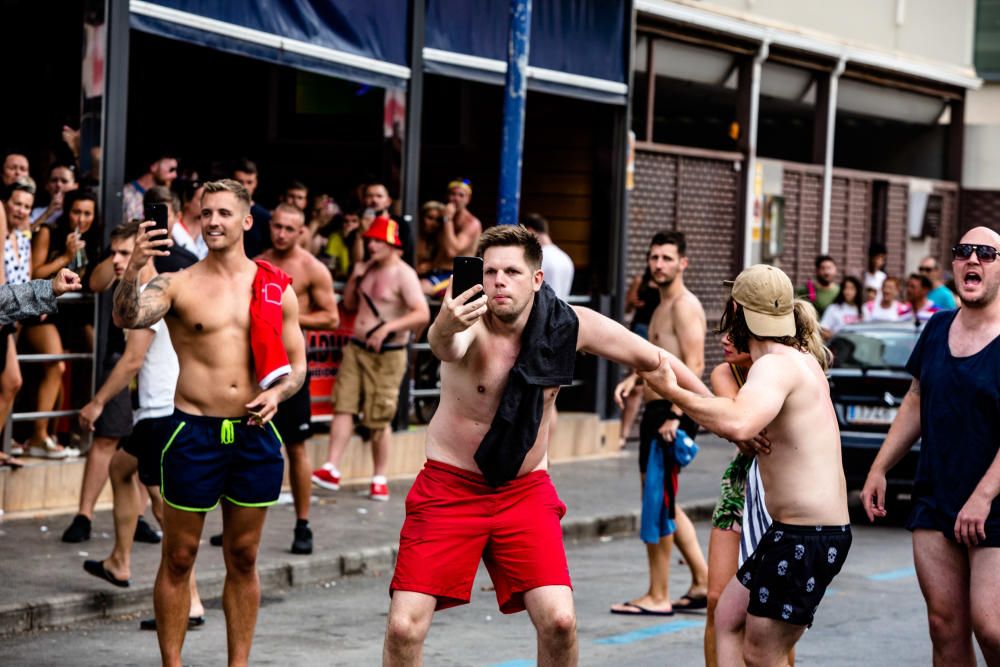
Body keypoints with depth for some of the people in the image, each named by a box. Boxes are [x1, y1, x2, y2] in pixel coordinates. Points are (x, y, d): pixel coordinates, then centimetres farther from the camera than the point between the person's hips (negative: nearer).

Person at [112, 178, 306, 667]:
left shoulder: (277, 288, 6)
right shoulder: (179, 284, -2)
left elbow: (297, 364, 12)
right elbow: (128, 318, -22)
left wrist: (276, 394, -9)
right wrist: (133, 269, -40)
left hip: (254, 434, 3)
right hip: (193, 433, -2)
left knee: (243, 558, 11)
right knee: (179, 558, 3)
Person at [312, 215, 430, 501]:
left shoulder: (403, 274, -12)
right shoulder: (368, 268, 11)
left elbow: (423, 314, -21)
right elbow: (349, 304, 20)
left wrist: (388, 327, -31)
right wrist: (354, 278, 2)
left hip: (387, 355, -6)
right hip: (356, 348, 6)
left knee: (379, 420, -1)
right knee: (343, 407, -3)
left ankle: (380, 479, 10)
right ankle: (331, 470, -6)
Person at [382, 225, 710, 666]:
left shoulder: (571, 325, -10)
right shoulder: (470, 321, -21)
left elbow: (653, 360, 3)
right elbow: (446, 348, -46)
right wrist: (445, 328, -70)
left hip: (525, 490, 2)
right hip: (449, 487, -2)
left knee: (559, 621, -12)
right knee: (404, 628, -10)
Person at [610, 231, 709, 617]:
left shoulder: (685, 305, -12)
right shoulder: (662, 307, 19)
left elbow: (694, 365, -21)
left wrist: (675, 415, -28)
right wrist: (635, 377, 13)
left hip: (672, 411, -11)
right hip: (657, 410, 11)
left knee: (657, 501, -7)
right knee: (664, 503, 15)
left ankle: (658, 597, -2)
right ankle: (703, 584, 20)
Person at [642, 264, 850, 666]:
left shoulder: (776, 364, -18)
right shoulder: (800, 359, 14)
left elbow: (738, 425, -40)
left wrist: (671, 391, -29)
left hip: (807, 536, -11)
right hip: (797, 530, 11)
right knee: (728, 617, 17)